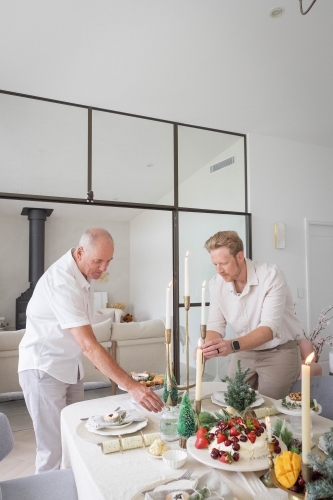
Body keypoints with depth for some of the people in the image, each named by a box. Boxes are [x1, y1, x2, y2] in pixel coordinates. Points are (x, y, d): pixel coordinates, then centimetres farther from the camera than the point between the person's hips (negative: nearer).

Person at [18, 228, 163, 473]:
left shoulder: (86, 271, -2)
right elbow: (89, 345, -37)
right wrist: (131, 386, -39)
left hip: (71, 366, 8)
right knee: (53, 449, -1)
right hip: (44, 368, -8)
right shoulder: (62, 282, -30)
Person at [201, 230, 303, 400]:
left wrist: (232, 346, -46)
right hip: (244, 352, 4)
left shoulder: (271, 275, -24)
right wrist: (206, 347, -29)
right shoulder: (216, 284, -8)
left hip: (279, 352, -4)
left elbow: (269, 327, -30)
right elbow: (215, 326, -6)